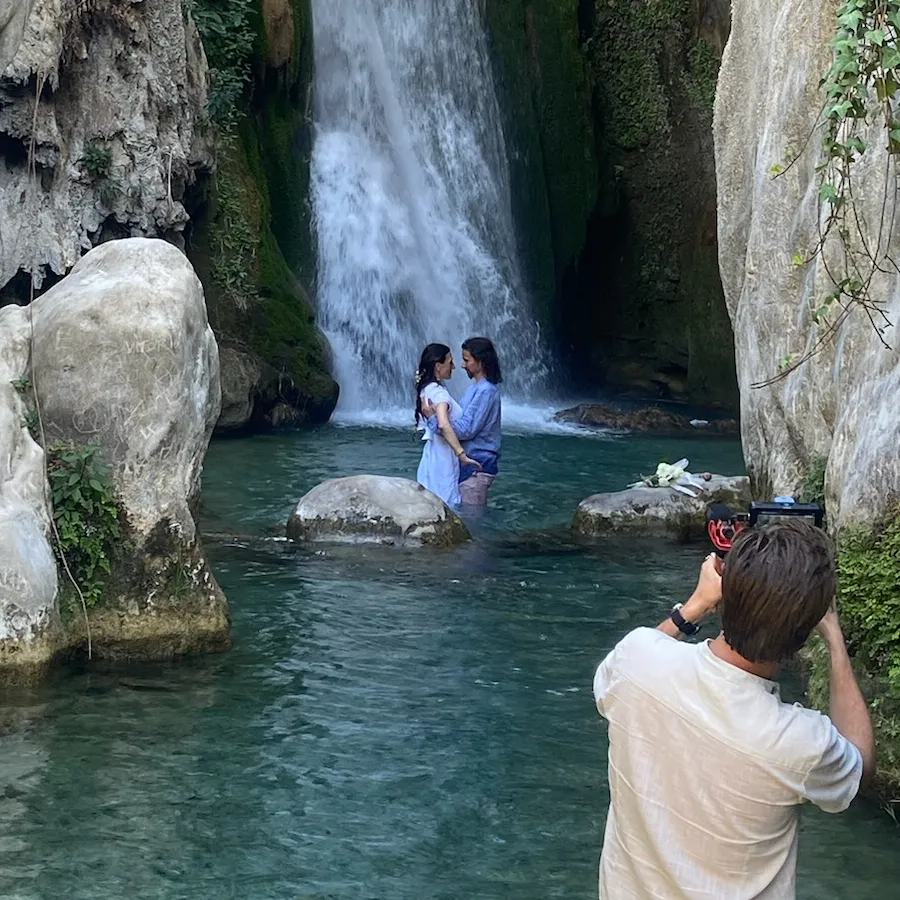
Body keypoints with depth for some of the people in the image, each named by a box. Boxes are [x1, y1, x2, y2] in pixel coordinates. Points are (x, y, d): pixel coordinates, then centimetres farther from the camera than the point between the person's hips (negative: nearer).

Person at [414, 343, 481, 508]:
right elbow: (444, 425, -34)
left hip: (432, 453, 10)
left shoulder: (427, 389, 9)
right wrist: (462, 454, -32)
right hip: (443, 457, -10)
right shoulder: (439, 392, -19)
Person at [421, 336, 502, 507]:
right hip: (470, 462, 10)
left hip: (477, 466, -10)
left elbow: (466, 429, -23)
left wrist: (433, 418, -17)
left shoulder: (485, 391, -19)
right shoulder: (476, 387, 13)